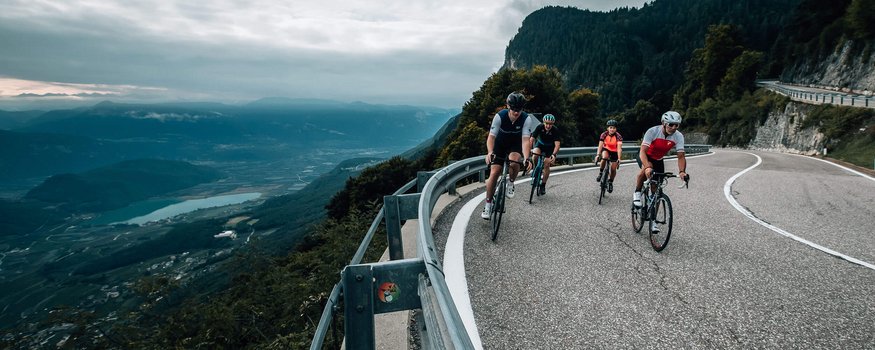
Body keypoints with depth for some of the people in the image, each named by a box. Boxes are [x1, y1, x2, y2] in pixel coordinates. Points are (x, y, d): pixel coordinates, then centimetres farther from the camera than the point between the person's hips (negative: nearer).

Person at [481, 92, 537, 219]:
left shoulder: (526, 119, -26)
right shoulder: (499, 116, -28)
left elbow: (525, 140, -31)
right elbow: (491, 137, -30)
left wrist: (526, 158, -46)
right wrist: (490, 152, -48)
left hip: (515, 144, 0)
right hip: (500, 144, 0)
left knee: (514, 163, -33)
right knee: (494, 173, -10)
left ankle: (510, 184, -1)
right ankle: (488, 205, 4)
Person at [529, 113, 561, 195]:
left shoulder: (555, 130, -28)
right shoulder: (540, 127, -27)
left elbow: (557, 144, -35)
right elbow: (531, 139, -30)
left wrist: (553, 154, -52)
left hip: (550, 147, -1)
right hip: (540, 144, 1)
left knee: (546, 165, -10)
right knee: (534, 156, -31)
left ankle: (543, 185, 5)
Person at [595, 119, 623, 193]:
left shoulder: (618, 136, -26)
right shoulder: (604, 135, -21)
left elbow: (619, 148, -35)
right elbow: (600, 145, -28)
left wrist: (619, 159, -45)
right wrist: (598, 155, -42)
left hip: (614, 152, 0)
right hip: (606, 149, 0)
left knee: (613, 169, -6)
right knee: (604, 157, -35)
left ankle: (610, 182, 22)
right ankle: (600, 173, -14)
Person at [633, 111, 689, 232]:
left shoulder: (678, 136, -20)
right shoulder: (652, 131, -31)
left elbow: (681, 156, -21)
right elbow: (643, 151, -38)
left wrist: (682, 171, -40)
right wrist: (647, 167, -54)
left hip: (658, 160, 4)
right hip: (645, 156, -4)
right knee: (646, 169, -41)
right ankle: (637, 193, -15)